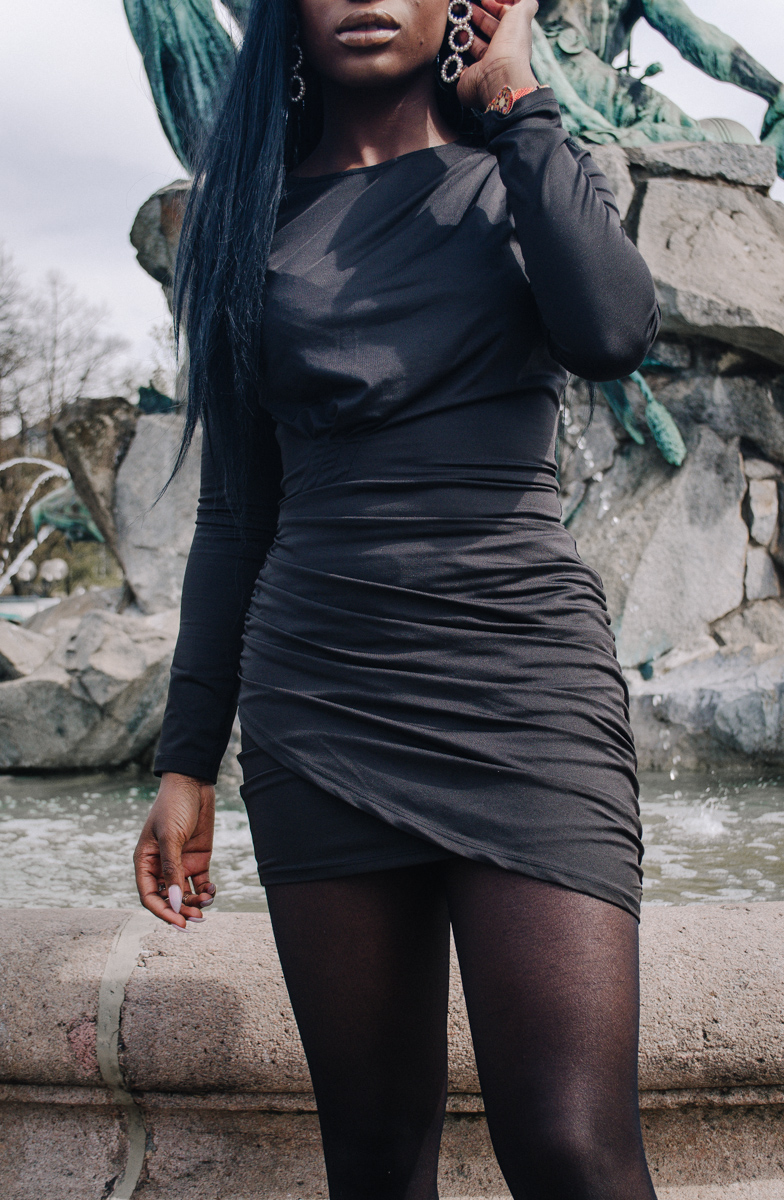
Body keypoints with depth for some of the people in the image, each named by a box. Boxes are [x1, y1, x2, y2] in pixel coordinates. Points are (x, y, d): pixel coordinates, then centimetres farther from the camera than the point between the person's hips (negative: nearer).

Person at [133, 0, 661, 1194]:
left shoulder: (524, 174, 10)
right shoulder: (258, 213, 14)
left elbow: (613, 331, -14)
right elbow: (235, 512, 13)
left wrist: (513, 97, -2)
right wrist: (187, 759, 9)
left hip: (521, 681, -2)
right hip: (317, 704, 2)